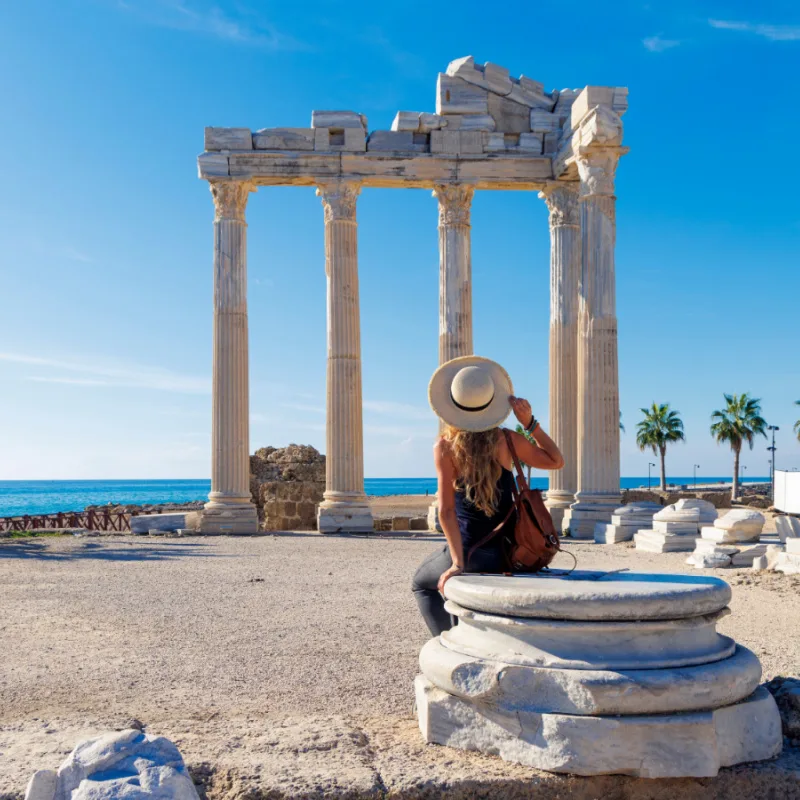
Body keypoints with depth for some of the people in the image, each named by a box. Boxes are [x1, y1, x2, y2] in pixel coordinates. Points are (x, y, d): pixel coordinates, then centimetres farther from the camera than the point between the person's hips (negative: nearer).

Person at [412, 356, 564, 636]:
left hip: (473, 554, -4)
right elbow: (556, 461, 5)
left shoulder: (445, 447, -16)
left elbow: (446, 510, -20)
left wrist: (457, 563, -17)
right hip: (509, 550, 4)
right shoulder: (506, 440, -9)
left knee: (422, 583, 27)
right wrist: (530, 423, -4)